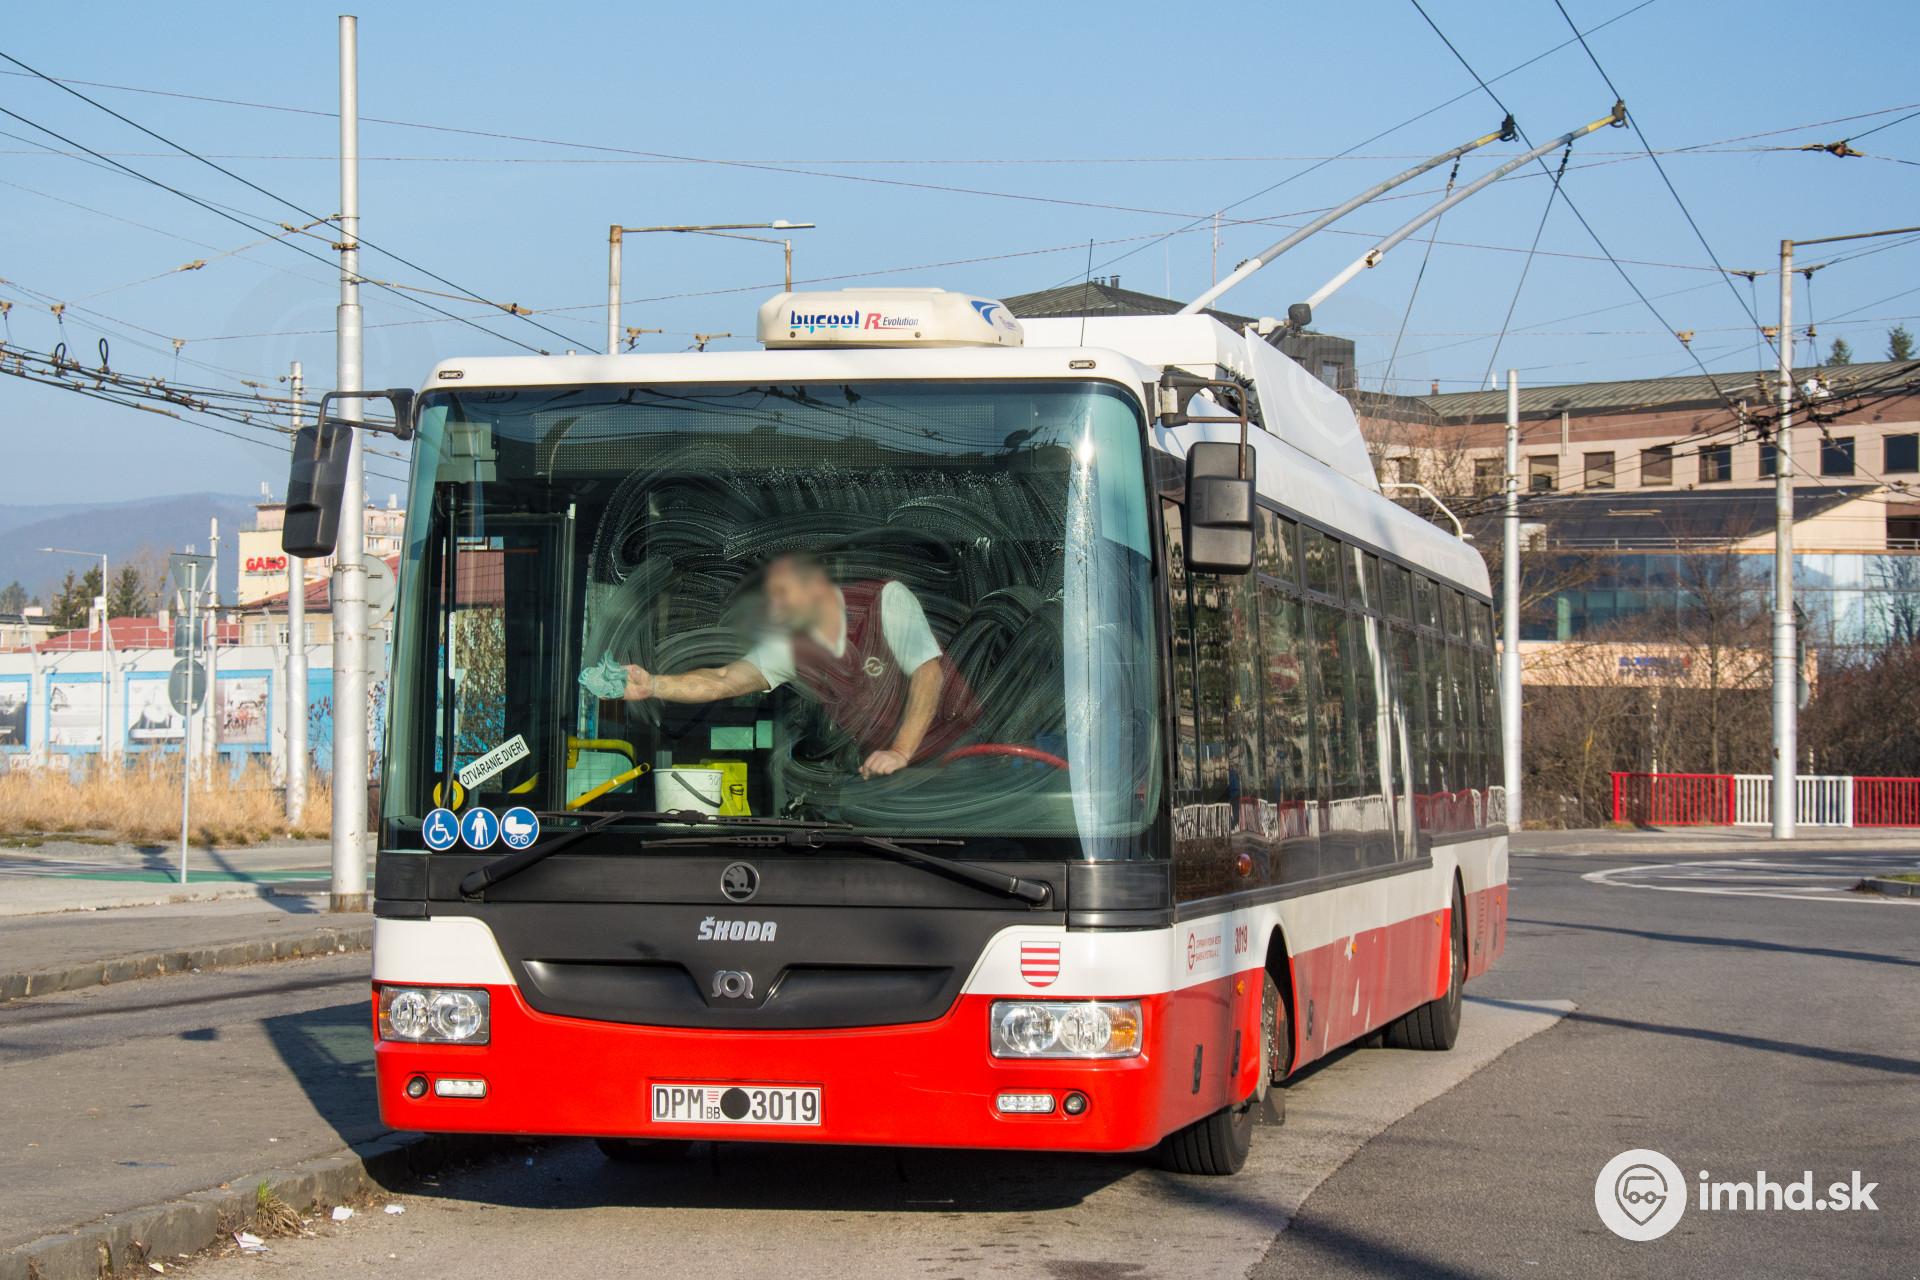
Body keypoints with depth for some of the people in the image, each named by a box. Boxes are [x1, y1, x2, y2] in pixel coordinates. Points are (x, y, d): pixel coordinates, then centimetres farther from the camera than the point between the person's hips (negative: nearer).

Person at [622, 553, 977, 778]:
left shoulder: (885, 600, -13)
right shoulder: (786, 647, -4)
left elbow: (928, 673, -19)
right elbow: (724, 680, -16)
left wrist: (901, 752, -27)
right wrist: (653, 685, -33)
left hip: (958, 737, -4)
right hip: (883, 763, 4)